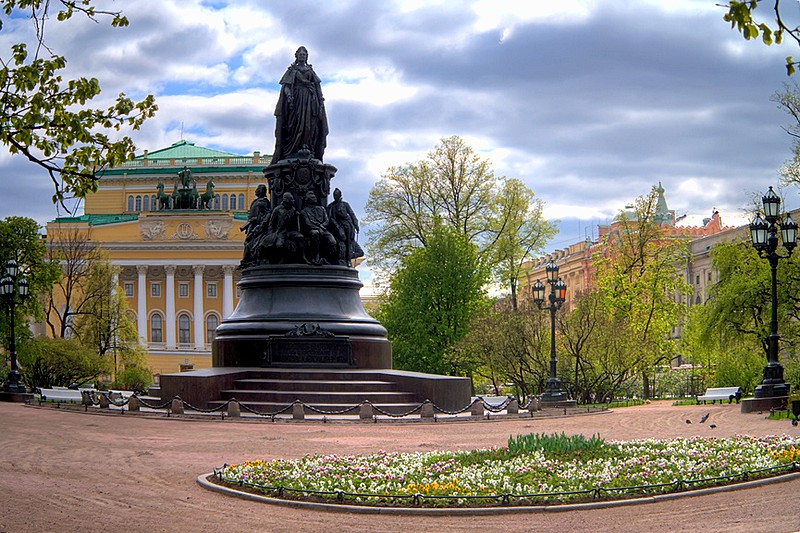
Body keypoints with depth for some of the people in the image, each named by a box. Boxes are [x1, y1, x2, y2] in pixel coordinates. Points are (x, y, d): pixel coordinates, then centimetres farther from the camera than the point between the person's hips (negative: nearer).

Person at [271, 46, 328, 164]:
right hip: (297, 98, -3)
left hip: (310, 99, 3)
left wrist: (321, 100, 2)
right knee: (296, 123, -15)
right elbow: (286, 85, 2)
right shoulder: (292, 70, 14)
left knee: (310, 125, -10)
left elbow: (318, 87, 15)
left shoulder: (310, 70, 21)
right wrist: (289, 95, -16)